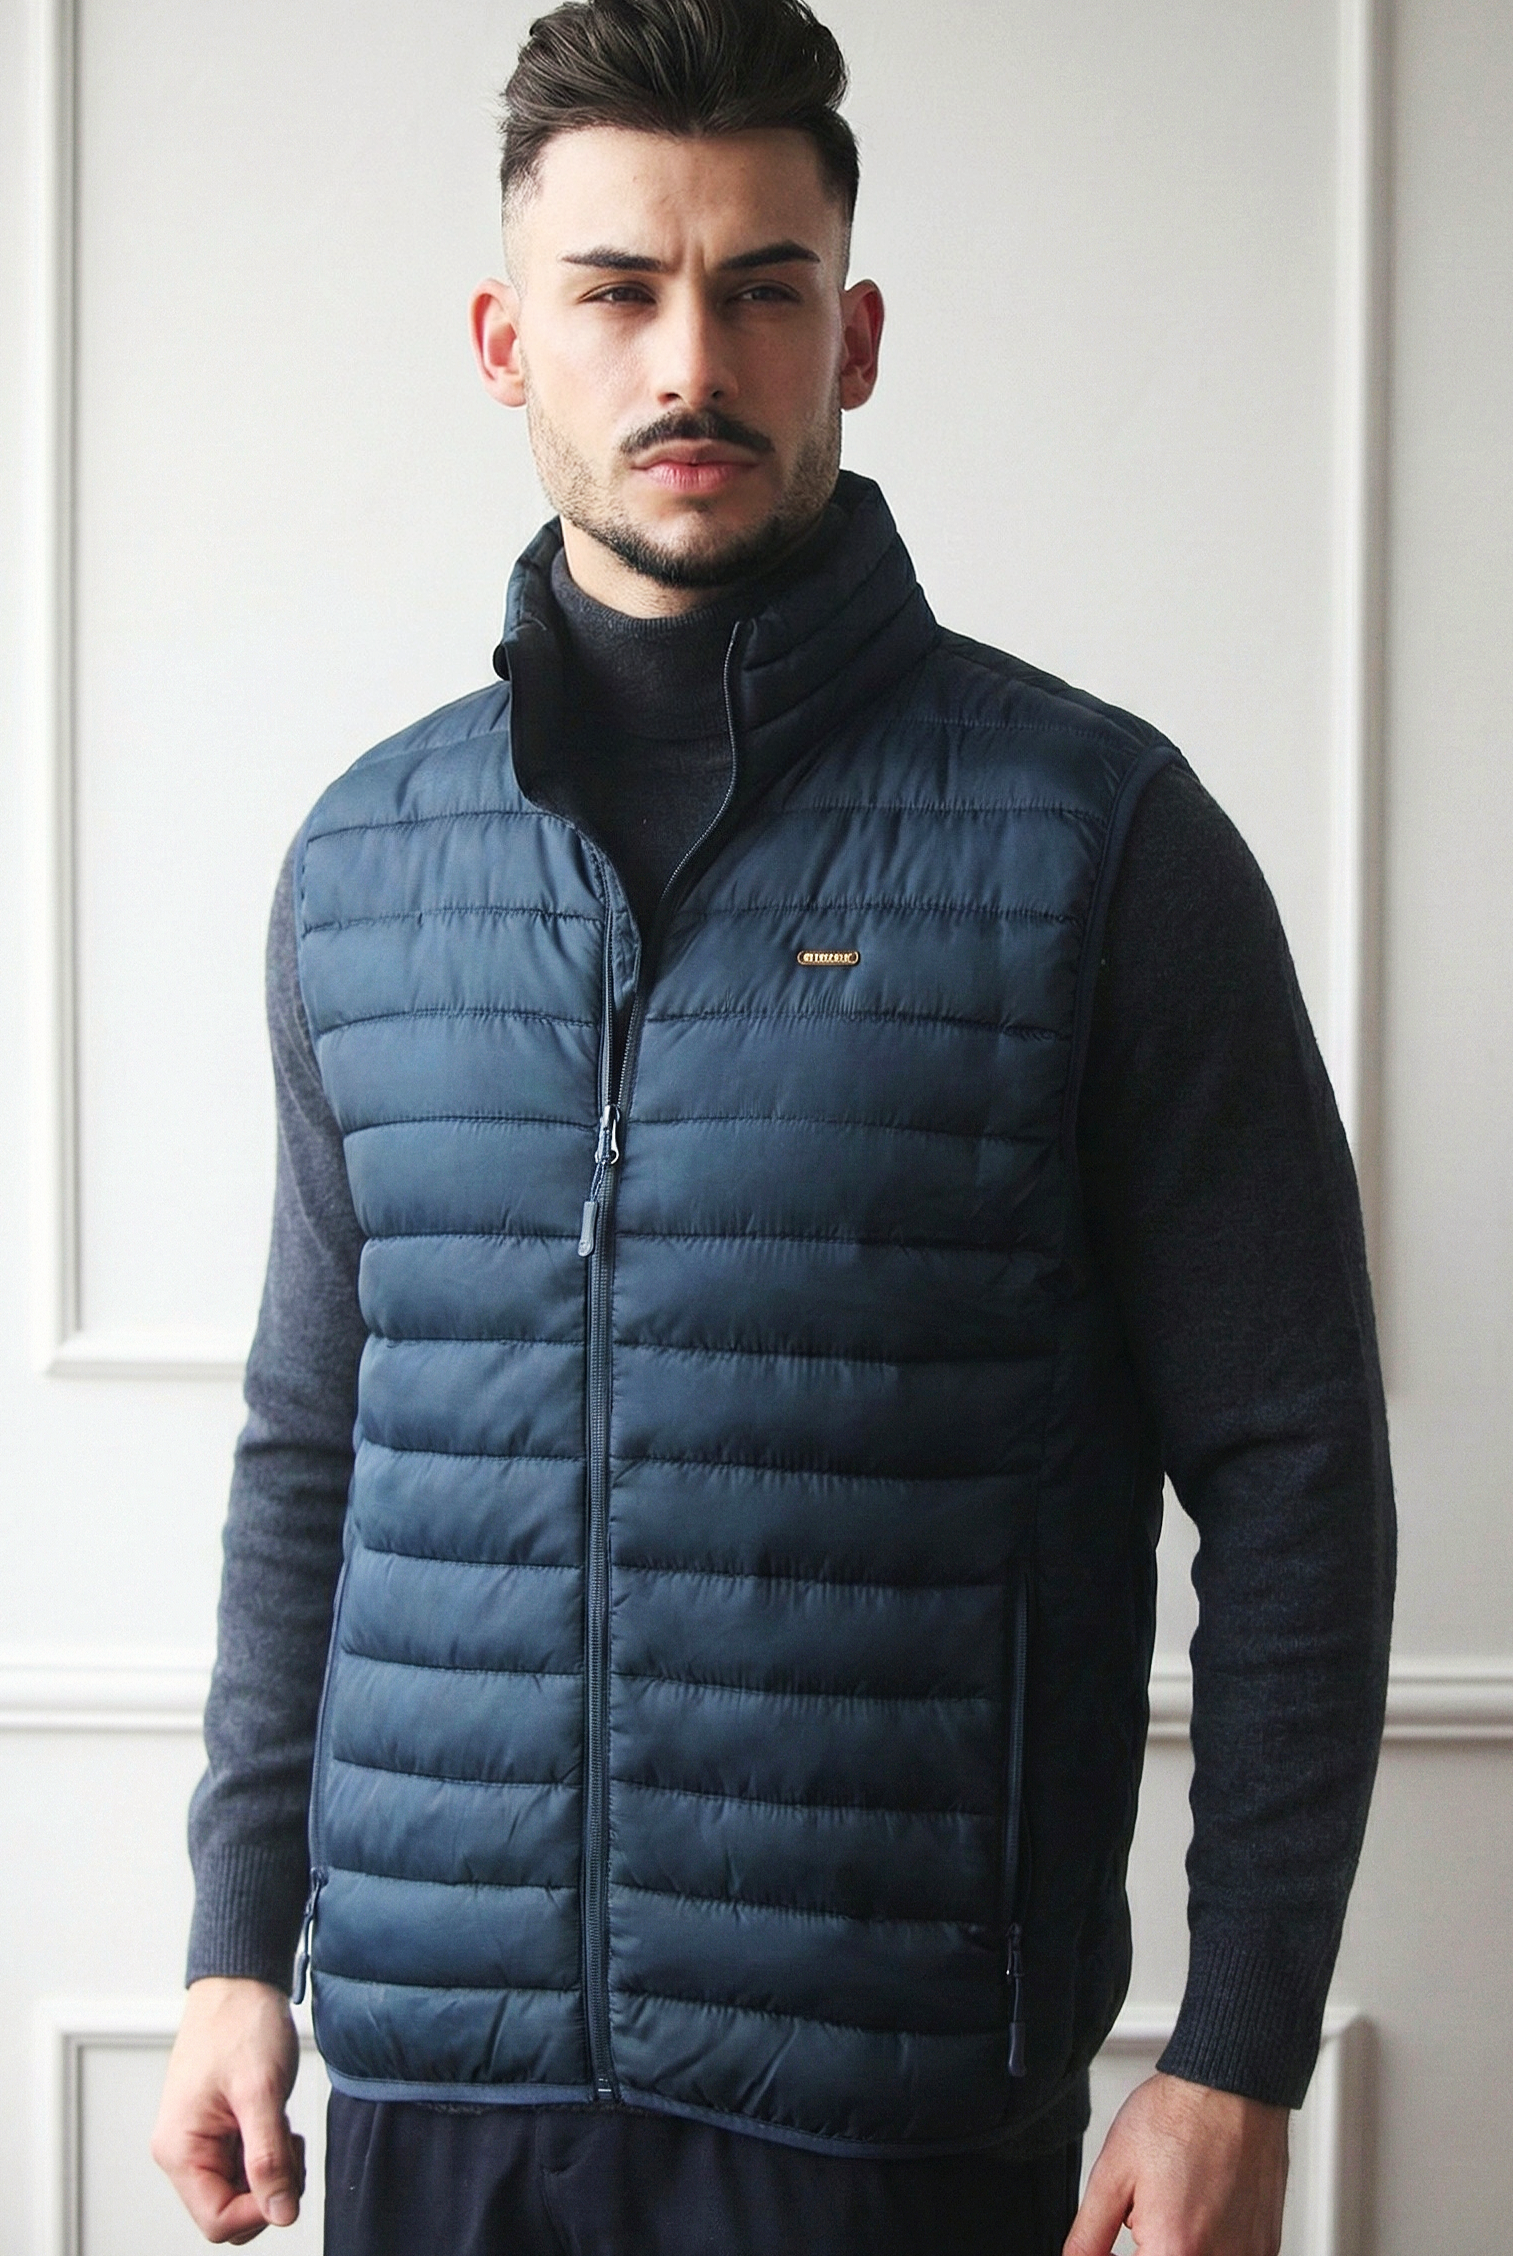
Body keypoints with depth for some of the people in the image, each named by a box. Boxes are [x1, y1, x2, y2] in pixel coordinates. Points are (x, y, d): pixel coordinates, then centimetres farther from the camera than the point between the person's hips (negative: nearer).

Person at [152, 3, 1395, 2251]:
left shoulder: (1096, 836, -6)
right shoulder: (363, 863, 6)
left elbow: (1292, 1473, -5)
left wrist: (1241, 2062, -8)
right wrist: (240, 1942, 10)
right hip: (438, 2073, 4)